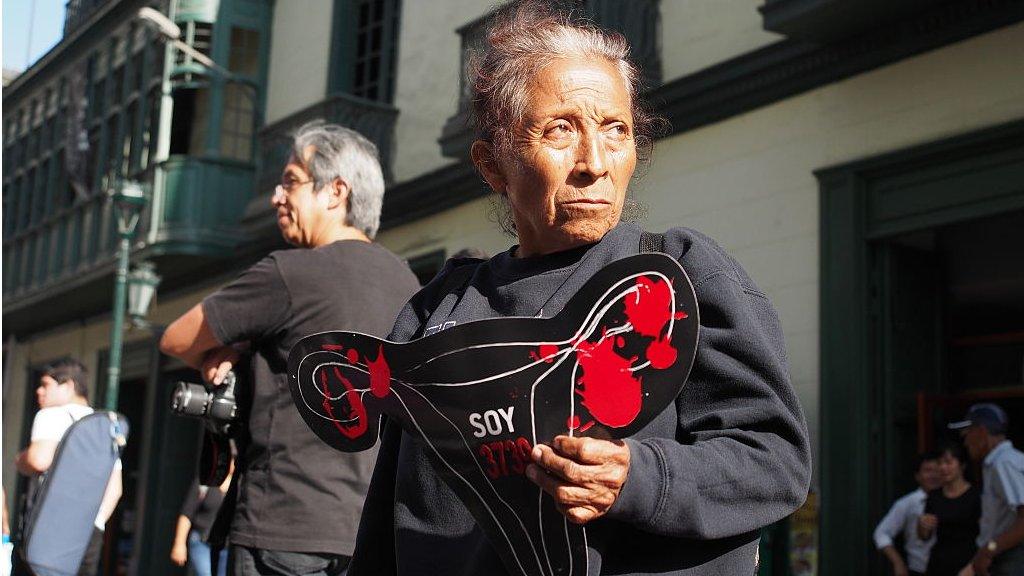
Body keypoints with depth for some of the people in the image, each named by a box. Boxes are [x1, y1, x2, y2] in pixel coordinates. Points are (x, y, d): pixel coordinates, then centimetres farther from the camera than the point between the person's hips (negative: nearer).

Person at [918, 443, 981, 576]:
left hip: (966, 560, -4)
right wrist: (922, 524, -6)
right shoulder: (934, 496, 9)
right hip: (939, 563, 4)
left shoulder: (976, 495, -5)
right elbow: (924, 536, 15)